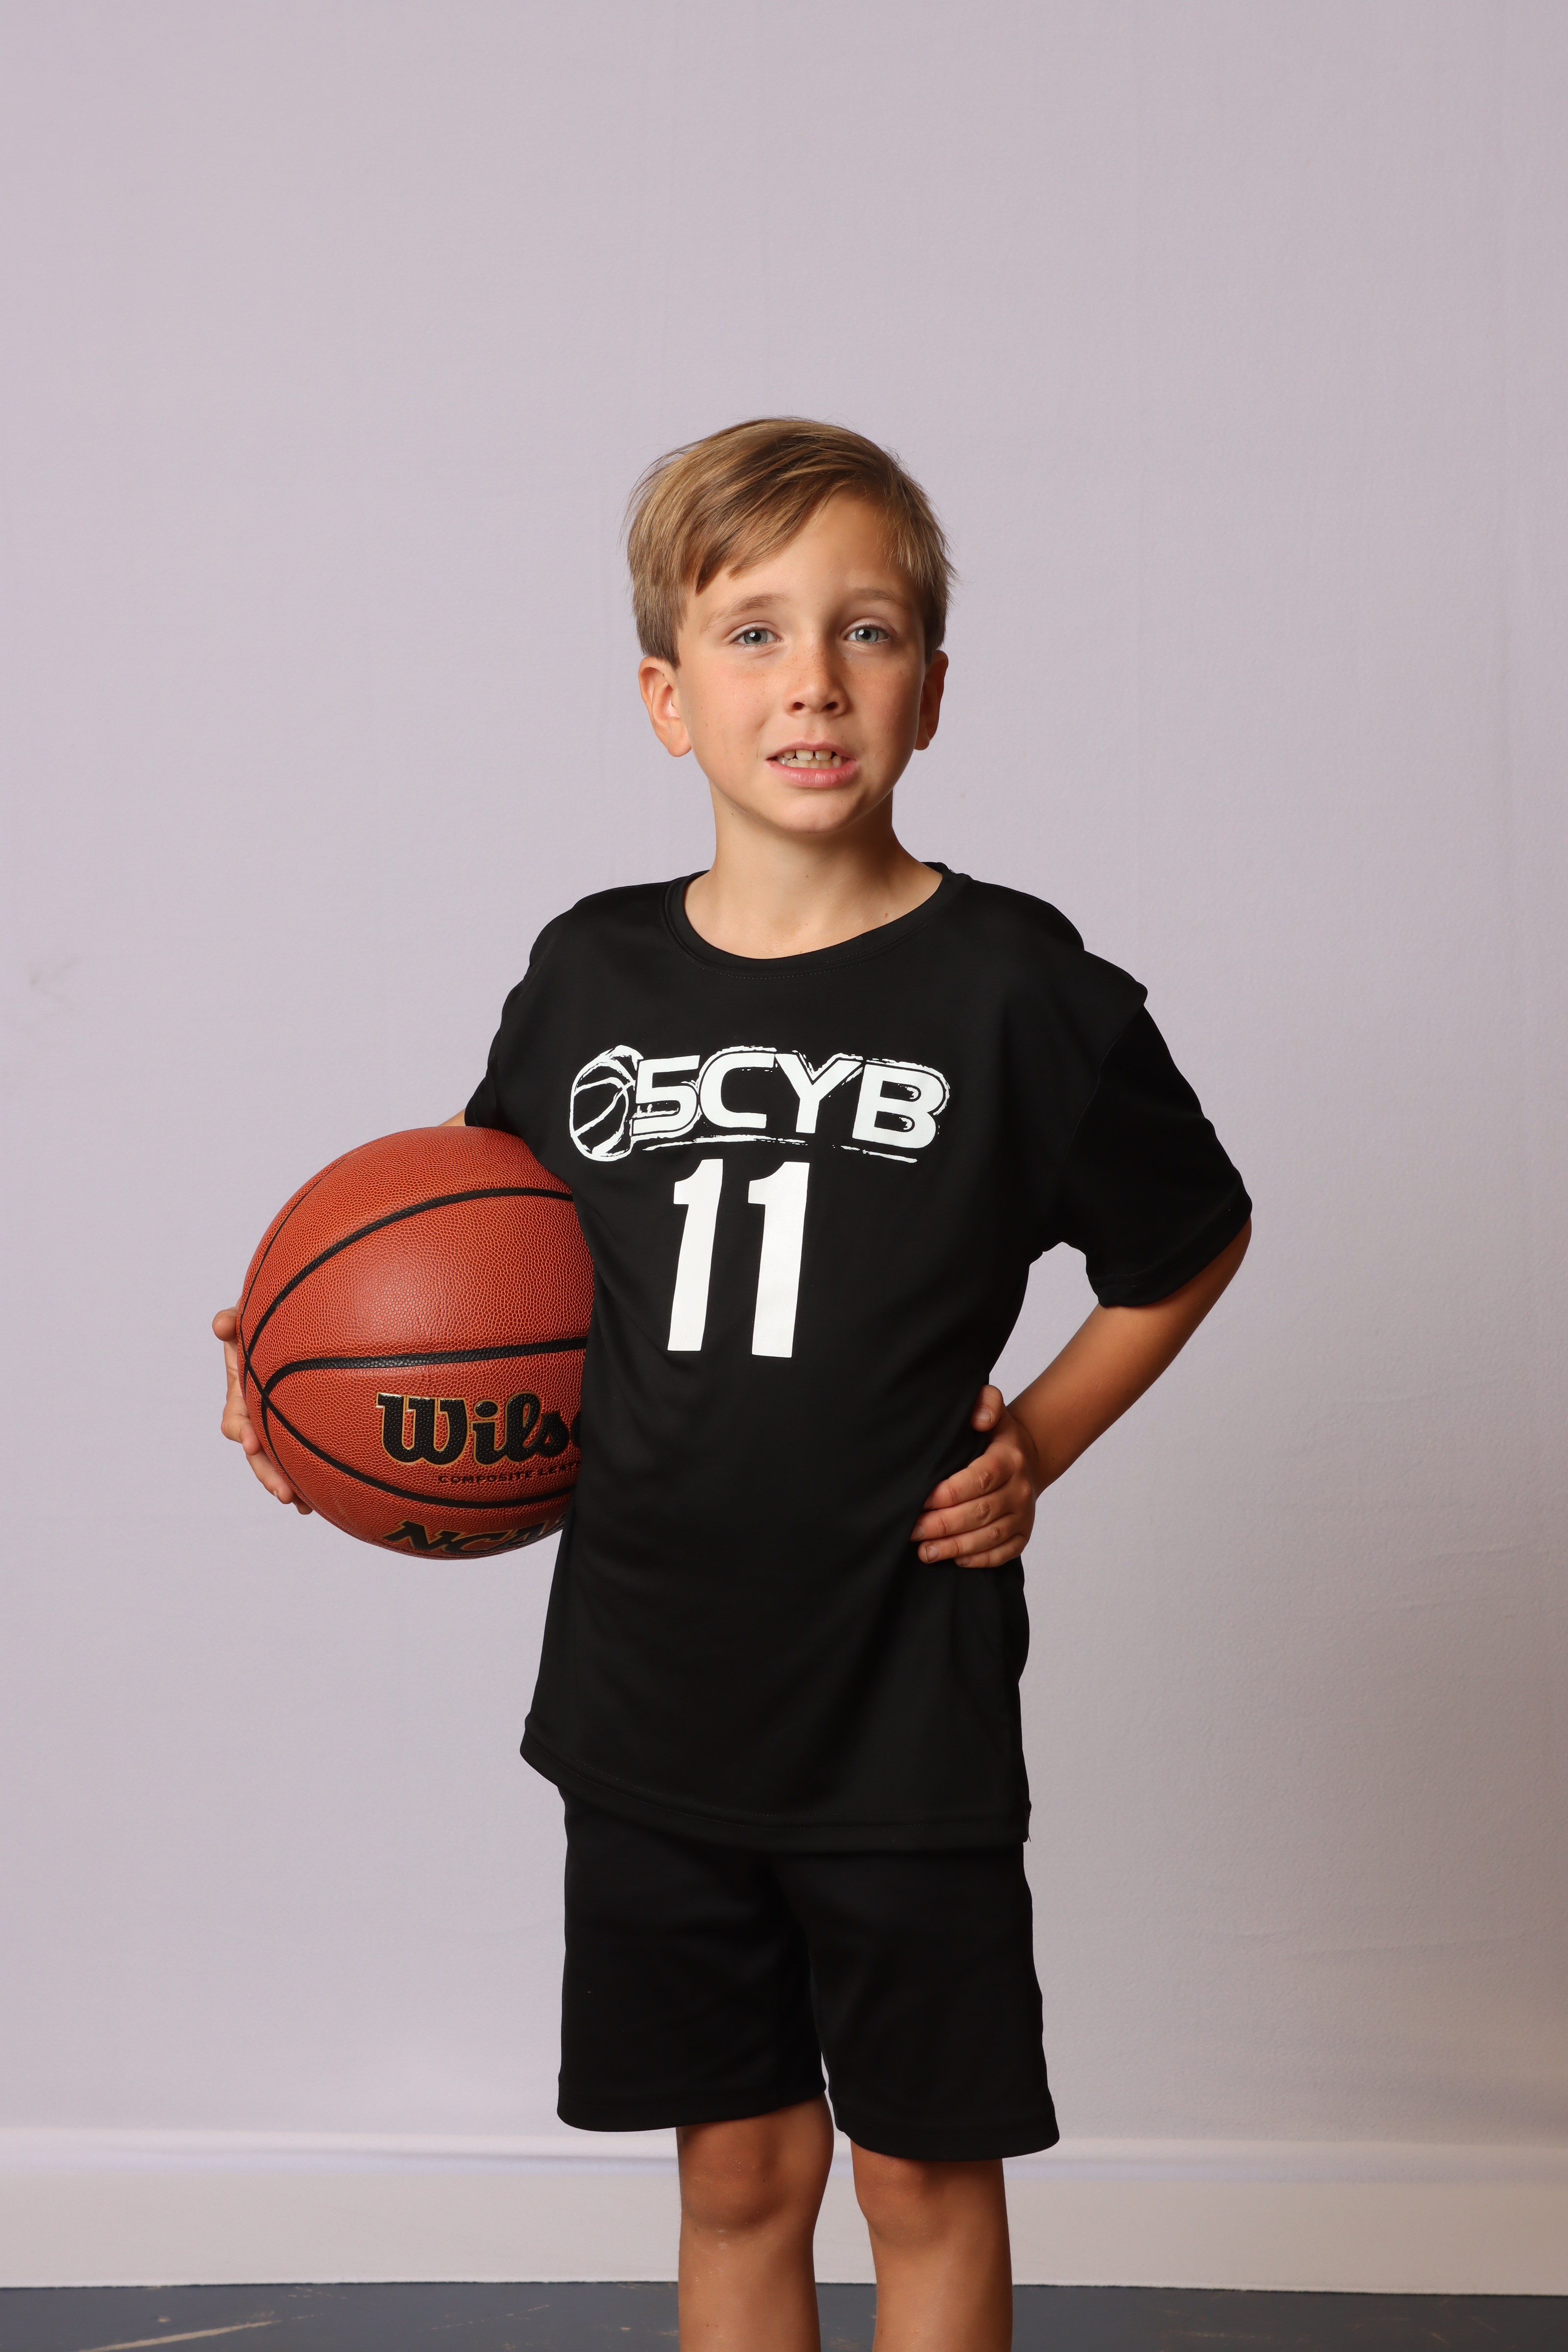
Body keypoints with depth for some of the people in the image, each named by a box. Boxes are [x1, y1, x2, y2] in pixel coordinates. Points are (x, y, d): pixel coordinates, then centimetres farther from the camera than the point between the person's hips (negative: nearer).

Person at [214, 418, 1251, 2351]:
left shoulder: (1012, 986, -9)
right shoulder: (587, 978, 0)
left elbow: (1194, 1243, 6)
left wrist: (1037, 1441, -3)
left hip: (908, 1718, -2)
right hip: (649, 1704, 3)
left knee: (926, 2177, 11)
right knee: (735, 2173, 15)